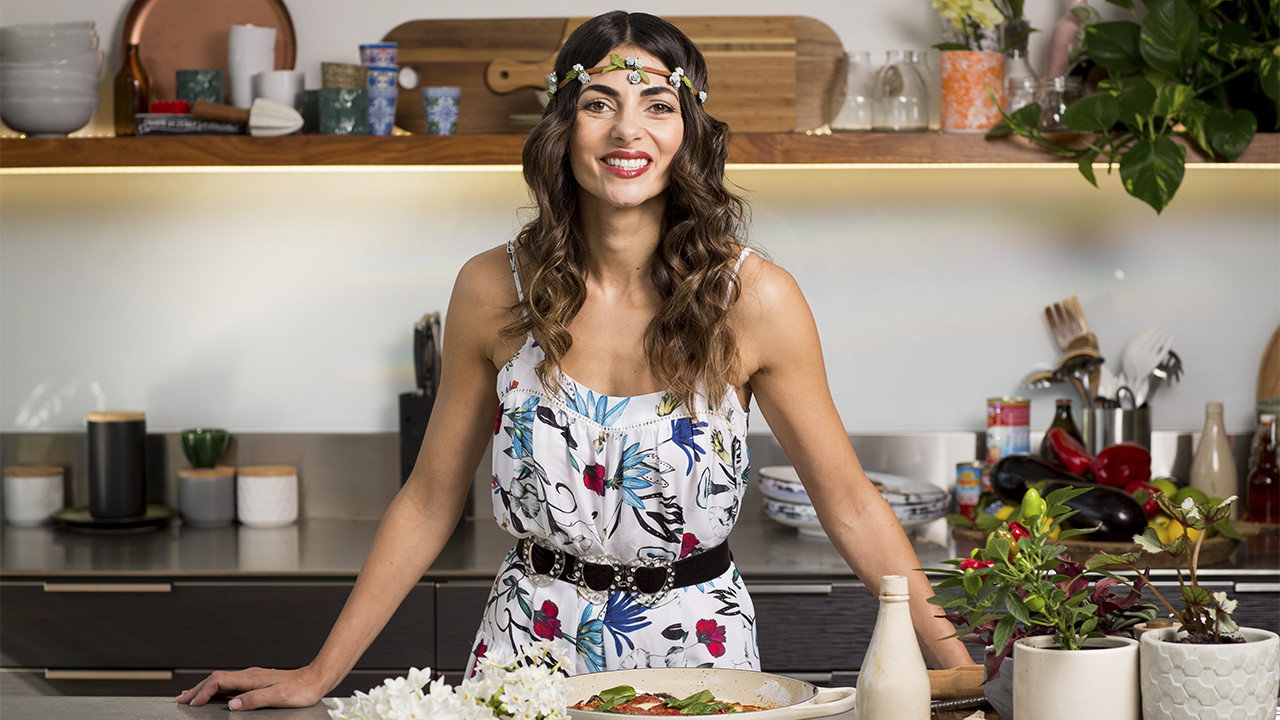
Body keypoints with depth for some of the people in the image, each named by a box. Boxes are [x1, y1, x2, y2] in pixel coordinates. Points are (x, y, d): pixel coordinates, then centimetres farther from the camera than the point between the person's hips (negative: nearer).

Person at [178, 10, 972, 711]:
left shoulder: (752, 298, -11)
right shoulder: (494, 290, -6)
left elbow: (849, 502, -4)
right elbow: (429, 502, 2)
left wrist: (958, 664, -10)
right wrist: (319, 675, 1)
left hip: (697, 642, -1)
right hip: (533, 643, 1)